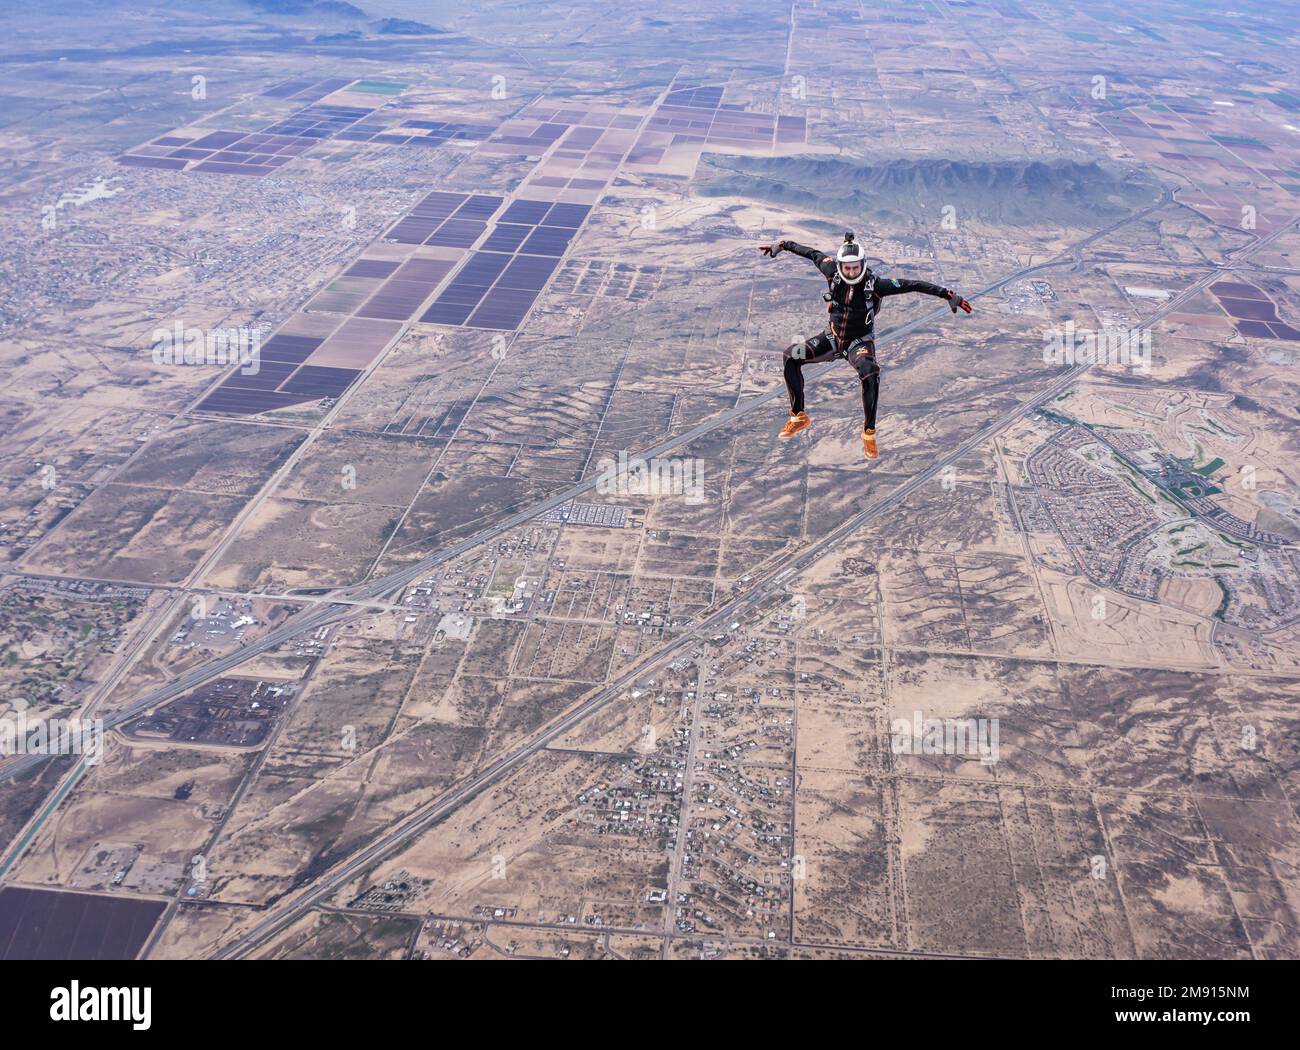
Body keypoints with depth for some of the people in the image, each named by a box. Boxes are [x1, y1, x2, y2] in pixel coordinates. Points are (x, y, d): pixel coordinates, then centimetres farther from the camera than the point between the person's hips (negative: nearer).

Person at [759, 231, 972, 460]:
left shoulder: (875, 284, -23)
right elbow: (813, 254, 3)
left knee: (870, 375, -35)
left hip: (859, 343, -4)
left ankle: (869, 434, -19)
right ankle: (798, 417, -1)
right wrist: (782, 245, 12)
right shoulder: (834, 273, -14)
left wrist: (948, 295, -27)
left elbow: (914, 285, -23)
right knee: (791, 357, -15)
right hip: (832, 338, 4)